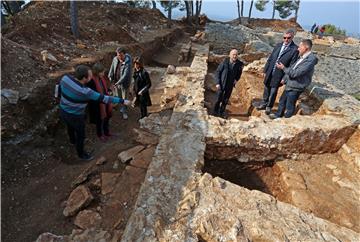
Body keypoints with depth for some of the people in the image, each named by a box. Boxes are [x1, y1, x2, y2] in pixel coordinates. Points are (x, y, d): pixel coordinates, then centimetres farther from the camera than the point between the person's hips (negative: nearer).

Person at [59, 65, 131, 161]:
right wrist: (122, 101, -27)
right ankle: (81, 154, 44)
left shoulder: (65, 78, -18)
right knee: (81, 135, 19)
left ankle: (73, 140, 68)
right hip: (75, 116, -7)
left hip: (63, 111, 7)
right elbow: (104, 98, -33)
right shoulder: (84, 92, -37)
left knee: (70, 127, 36)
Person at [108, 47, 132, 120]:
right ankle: (122, 108, 43)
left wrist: (118, 82, -32)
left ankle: (124, 112, 22)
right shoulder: (115, 59, -7)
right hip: (117, 81, 5)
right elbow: (112, 68, 6)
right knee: (120, 97, 21)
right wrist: (110, 77, -4)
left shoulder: (127, 62, -24)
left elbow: (125, 74, -29)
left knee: (124, 98, 5)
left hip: (125, 82, -5)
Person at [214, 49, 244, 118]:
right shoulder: (224, 62, -13)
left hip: (230, 85, 2)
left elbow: (239, 73, 12)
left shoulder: (239, 64, -7)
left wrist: (236, 79, -5)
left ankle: (221, 112, 27)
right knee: (219, 99, 3)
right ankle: (216, 112, 23)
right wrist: (217, 83, -13)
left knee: (225, 100, 11)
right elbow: (217, 72, -7)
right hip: (221, 84, -2)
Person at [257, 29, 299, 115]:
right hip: (270, 73, 5)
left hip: (279, 75, -5)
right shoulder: (278, 45, 6)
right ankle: (264, 104, 34)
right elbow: (270, 58, 10)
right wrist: (265, 70, 8)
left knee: (273, 91, 5)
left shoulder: (295, 49, -11)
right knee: (266, 89, 16)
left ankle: (269, 107, 24)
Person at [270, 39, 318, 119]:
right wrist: (284, 79, 12)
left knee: (289, 108, 7)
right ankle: (278, 114, 42)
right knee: (282, 101, 23)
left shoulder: (310, 60, -23)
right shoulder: (302, 57, 6)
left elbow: (295, 73, -26)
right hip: (289, 85, 9)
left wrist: (283, 68, -17)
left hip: (295, 88, -9)